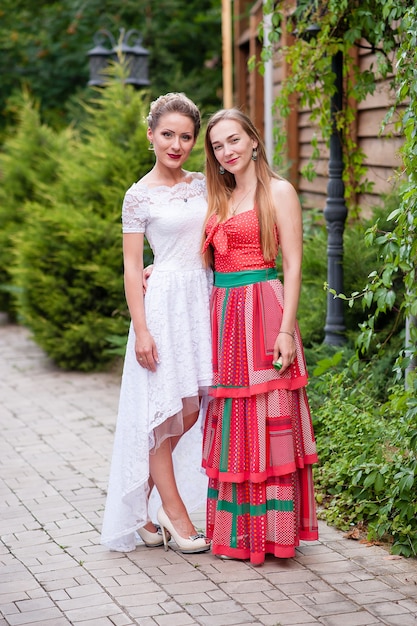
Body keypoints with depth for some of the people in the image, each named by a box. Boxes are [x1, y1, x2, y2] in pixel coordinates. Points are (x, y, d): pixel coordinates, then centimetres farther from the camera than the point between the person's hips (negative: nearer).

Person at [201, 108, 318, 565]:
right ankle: (234, 530, 15)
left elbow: (293, 265, -8)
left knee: (266, 423, -4)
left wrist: (286, 329, -16)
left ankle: (270, 531, 3)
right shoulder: (220, 198, 17)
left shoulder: (278, 192, -3)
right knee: (230, 424, 8)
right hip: (223, 315, 7)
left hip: (262, 313, -7)